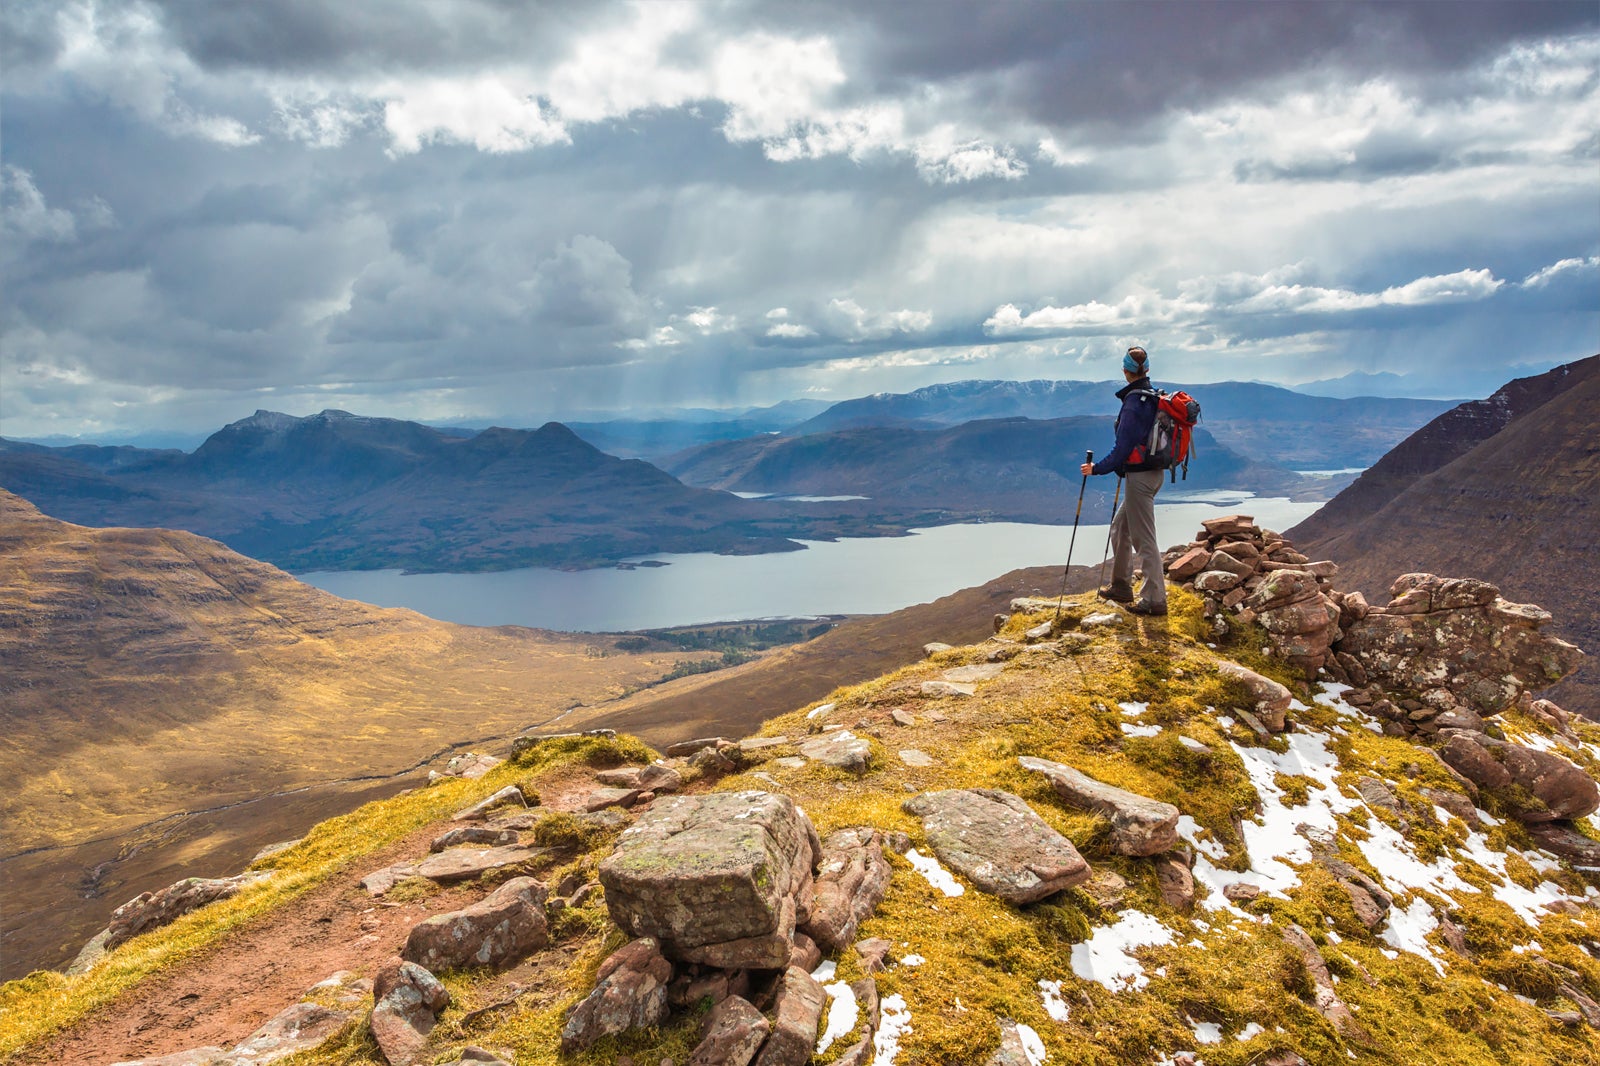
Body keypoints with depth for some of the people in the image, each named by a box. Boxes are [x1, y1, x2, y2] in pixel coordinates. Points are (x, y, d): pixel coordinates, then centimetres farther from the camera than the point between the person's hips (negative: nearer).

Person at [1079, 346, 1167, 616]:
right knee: (1120, 527, 21)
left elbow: (1123, 447, -19)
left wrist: (1097, 468, -12)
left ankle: (1155, 599, 3)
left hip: (1140, 476, -10)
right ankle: (1121, 586, 29)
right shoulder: (1154, 398, 10)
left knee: (1144, 539, -3)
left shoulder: (1134, 402, -18)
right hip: (1153, 472, 10)